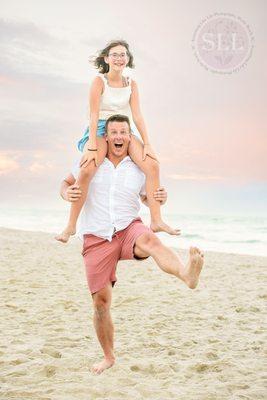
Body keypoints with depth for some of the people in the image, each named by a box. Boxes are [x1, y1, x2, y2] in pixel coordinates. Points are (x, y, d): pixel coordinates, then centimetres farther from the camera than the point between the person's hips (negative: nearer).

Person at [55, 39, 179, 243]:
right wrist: (92, 147, -22)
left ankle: (156, 220, -13)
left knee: (153, 165, -18)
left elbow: (137, 116, 2)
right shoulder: (99, 81, -6)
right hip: (100, 130, -5)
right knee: (86, 171, -31)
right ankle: (70, 226, -22)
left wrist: (147, 144, -7)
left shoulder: (132, 84, 8)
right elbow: (94, 115, -14)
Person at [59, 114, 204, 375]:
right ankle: (108, 356, 24)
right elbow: (67, 182, 16)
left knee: (149, 240, -38)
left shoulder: (140, 169, 4)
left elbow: (146, 197, 19)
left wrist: (158, 199, -4)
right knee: (101, 301, 3)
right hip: (97, 238, 1)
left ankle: (186, 273, -69)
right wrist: (67, 193, -8)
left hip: (129, 228, -1)